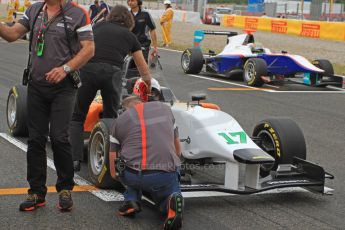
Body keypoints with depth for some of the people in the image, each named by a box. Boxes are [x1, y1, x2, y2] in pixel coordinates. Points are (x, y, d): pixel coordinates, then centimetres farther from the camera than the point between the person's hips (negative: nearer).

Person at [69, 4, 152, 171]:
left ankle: (75, 159, 5)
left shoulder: (98, 26, 27)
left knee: (77, 117, 16)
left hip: (87, 69, 0)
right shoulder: (130, 36, 26)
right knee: (111, 118, 20)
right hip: (112, 73, 0)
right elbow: (144, 70, 32)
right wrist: (148, 86, 51)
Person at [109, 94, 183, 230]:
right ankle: (171, 201, -6)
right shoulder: (164, 108, 22)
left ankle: (131, 200, 12)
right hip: (166, 176, -1)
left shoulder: (119, 120, 17)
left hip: (132, 177, 1)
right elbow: (178, 150, 31)